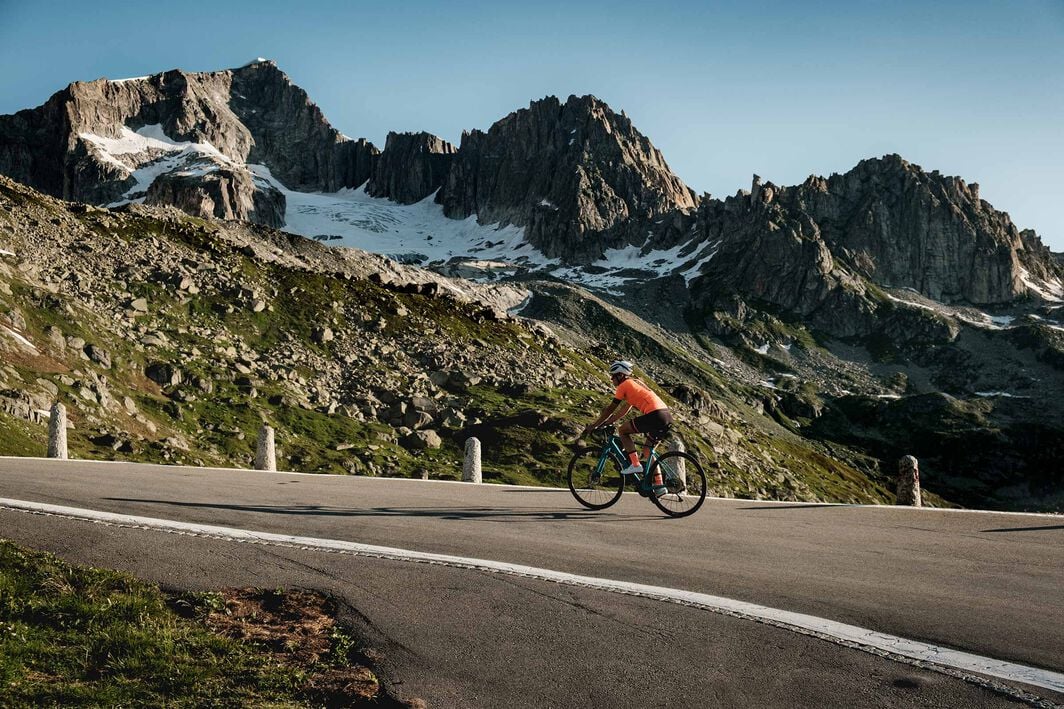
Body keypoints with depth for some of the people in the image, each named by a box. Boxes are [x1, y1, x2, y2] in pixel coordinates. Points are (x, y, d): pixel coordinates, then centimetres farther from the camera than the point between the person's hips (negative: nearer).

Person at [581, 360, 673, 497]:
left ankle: (635, 464, -2)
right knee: (648, 451, 20)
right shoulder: (635, 383, 28)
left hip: (655, 415, -9)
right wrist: (605, 423, 32)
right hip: (667, 415, 9)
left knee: (622, 430, 3)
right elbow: (623, 411, 32)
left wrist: (594, 425, 11)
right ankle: (658, 485, 15)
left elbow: (610, 409, 4)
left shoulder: (624, 385, 3)